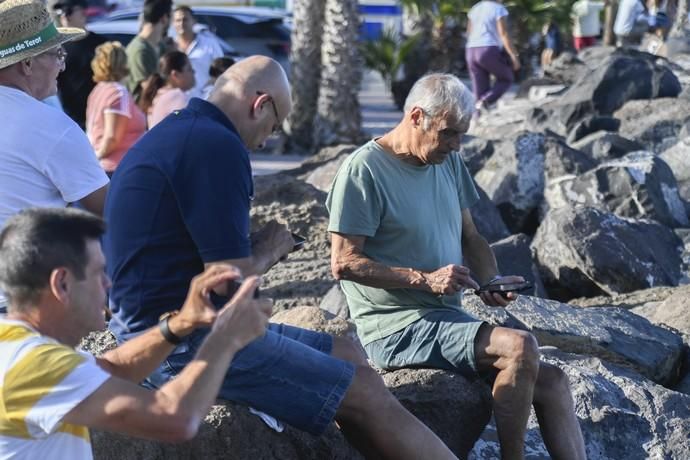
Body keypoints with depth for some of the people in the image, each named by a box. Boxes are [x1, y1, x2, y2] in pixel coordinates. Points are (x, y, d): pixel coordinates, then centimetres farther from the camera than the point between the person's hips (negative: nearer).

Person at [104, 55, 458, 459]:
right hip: (182, 341, -11)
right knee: (365, 393, -7)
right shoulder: (218, 145, -17)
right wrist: (268, 251, 0)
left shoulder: (177, 133, 15)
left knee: (348, 356, 15)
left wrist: (258, 247, 7)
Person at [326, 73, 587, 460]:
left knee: (552, 383, -7)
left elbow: (471, 238, 21)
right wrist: (425, 280, -20)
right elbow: (343, 263, -14)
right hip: (397, 328, -8)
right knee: (519, 347, -25)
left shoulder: (449, 161, 12)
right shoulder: (364, 170, -11)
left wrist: (491, 281, 0)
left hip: (448, 319, 8)